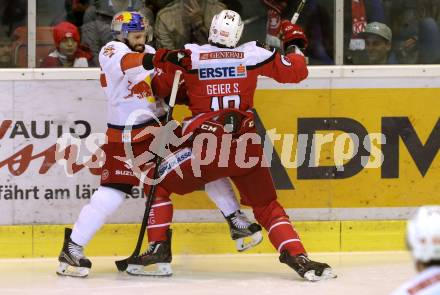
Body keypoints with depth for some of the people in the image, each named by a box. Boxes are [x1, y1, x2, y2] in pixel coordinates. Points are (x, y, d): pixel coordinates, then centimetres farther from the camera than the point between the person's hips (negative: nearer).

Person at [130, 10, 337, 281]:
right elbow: (295, 71, 9)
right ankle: (297, 256, -5)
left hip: (207, 147, -2)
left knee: (159, 185, 16)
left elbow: (160, 88, 11)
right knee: (268, 207, 14)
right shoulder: (253, 54, 3)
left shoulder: (190, 55, 1)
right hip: (247, 146, 2)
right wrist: (295, 43, 27)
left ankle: (160, 249, 9)